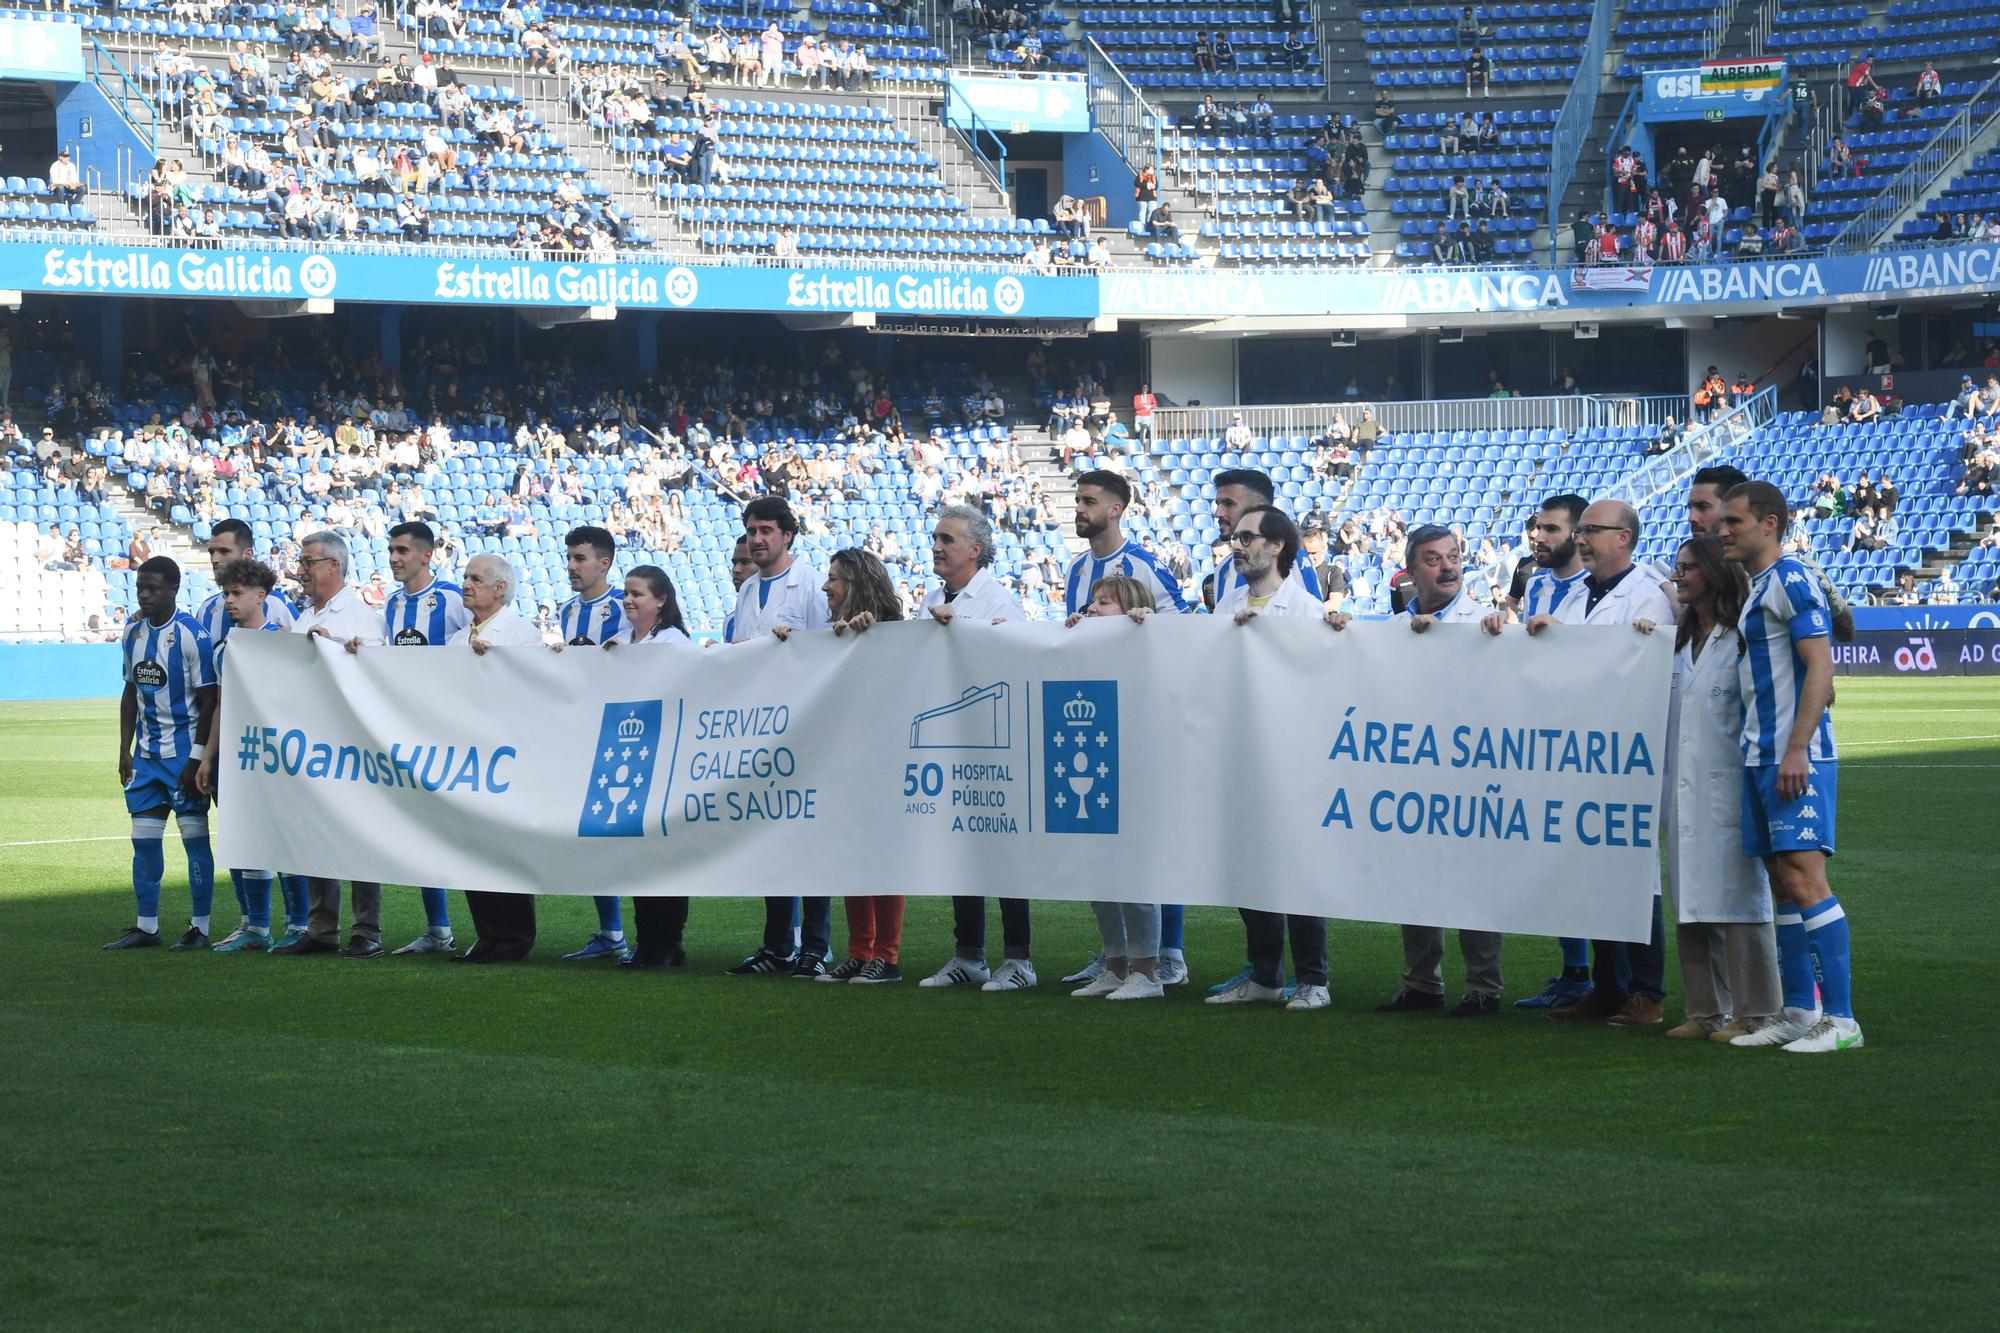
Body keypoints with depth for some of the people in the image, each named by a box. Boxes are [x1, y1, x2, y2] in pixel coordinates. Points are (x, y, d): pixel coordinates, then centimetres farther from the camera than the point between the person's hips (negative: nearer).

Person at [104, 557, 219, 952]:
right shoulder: (134, 632, 7)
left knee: (194, 836, -2)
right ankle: (145, 927, 15)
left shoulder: (192, 635, -13)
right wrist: (125, 750, 12)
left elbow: (208, 701, -12)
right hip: (146, 752, 7)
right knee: (144, 839, 8)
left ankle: (199, 927, 3)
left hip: (184, 752, -7)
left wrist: (197, 758, -15)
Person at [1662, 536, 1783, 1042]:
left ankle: (1751, 1013, -1)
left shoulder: (1743, 638, -6)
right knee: (1692, 902, 8)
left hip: (1727, 786, -8)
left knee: (1735, 897, -5)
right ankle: (1706, 1010, 14)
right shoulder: (1682, 641, 17)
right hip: (1686, 790, 8)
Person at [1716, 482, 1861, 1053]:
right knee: (1784, 883, 10)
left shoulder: (1791, 579, -9)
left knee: (1804, 877, -13)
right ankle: (1798, 1012, 14)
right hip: (1760, 758, 9)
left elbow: (1820, 668, -16)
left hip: (1795, 758, -9)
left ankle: (1840, 1018, -13)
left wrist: (1796, 749, -22)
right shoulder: (1752, 589, 19)